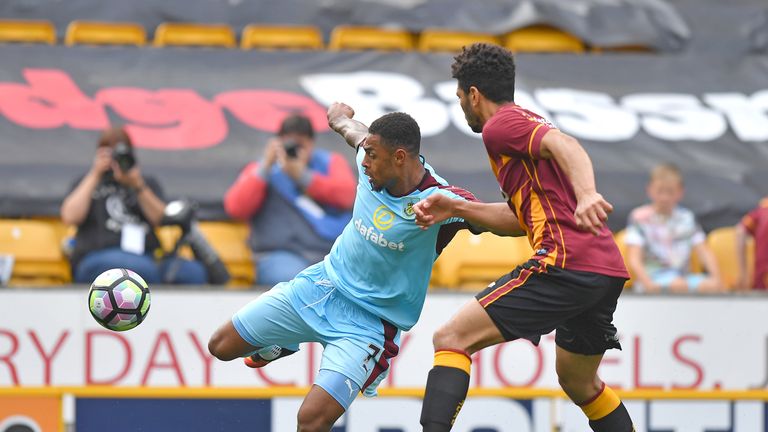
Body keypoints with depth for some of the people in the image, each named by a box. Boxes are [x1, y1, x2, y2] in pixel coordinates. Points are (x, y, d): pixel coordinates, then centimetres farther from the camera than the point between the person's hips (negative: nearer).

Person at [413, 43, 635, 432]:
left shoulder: (500, 124, -2)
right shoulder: (531, 123, 27)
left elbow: (564, 145, -21)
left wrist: (586, 195, -39)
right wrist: (456, 208, 24)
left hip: (566, 263, -10)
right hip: (607, 270, 10)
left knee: (451, 339, -11)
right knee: (578, 382, 28)